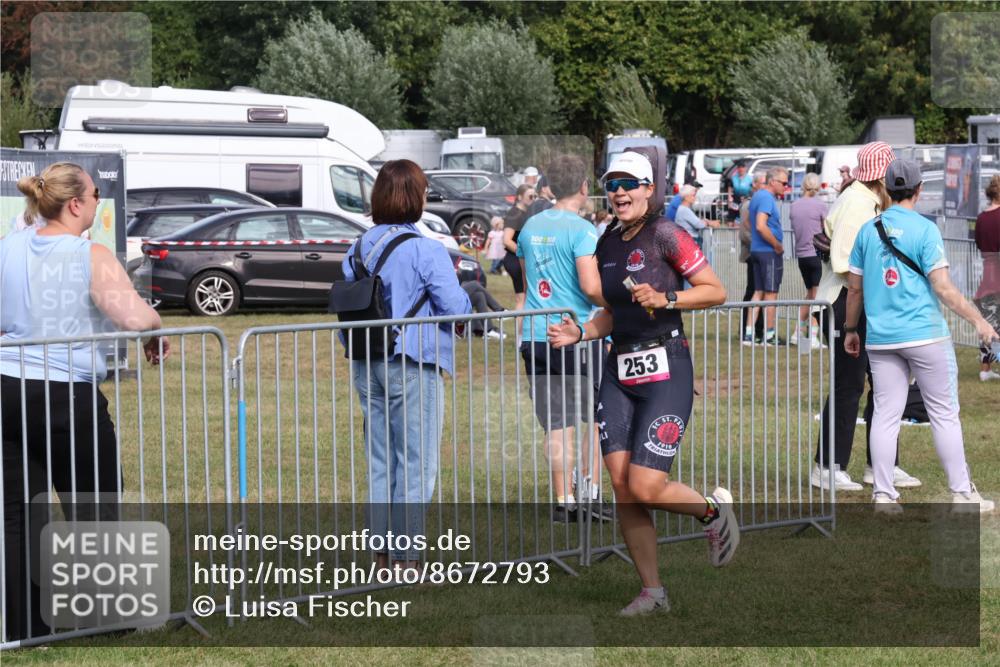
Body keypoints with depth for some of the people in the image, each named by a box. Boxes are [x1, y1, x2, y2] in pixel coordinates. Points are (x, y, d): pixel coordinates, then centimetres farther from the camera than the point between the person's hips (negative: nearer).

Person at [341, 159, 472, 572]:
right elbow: (456, 308, -14)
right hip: (413, 365, -6)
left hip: (367, 367, 6)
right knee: (416, 463, 1)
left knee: (379, 461, 15)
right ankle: (406, 560, 1)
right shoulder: (426, 251, -14)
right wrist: (469, 294, 7)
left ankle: (383, 555, 20)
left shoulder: (359, 249, 5)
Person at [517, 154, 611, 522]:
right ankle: (591, 492, 5)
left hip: (535, 337, 5)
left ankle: (564, 500, 8)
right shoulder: (582, 230, -10)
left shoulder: (531, 226, 11)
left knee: (557, 427, 7)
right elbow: (592, 287, -18)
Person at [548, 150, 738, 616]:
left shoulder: (665, 235, -8)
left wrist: (664, 299, -19)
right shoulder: (607, 245, 13)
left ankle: (714, 510, 20)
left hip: (665, 371, -7)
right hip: (619, 372, 7)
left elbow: (716, 291, -7)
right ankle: (652, 594, 9)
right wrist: (580, 333, 8)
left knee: (645, 487, -12)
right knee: (622, 486, -1)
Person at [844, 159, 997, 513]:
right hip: (925, 335, -4)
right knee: (944, 413, 3)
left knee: (885, 414, 6)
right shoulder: (924, 228, -8)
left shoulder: (868, 230, 7)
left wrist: (850, 329, 24)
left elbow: (854, 287, 12)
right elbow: (942, 288, -14)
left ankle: (883, 494, 4)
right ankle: (962, 493, 7)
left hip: (881, 338, 4)